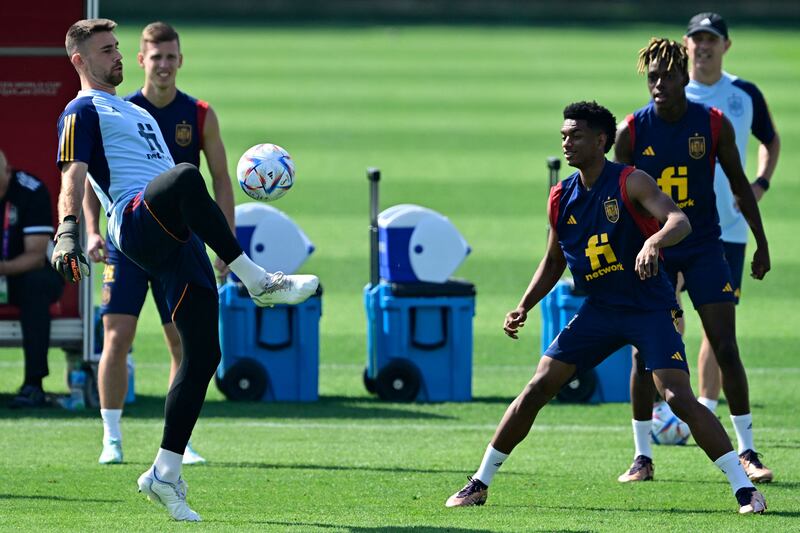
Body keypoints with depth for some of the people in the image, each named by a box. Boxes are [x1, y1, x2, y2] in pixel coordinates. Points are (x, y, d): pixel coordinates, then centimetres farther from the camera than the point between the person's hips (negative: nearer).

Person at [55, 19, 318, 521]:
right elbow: (74, 176, -8)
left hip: (179, 238, 8)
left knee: (203, 355, -1)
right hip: (137, 222, -8)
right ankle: (259, 281, -43)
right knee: (184, 177, -41)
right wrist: (68, 231, -24)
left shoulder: (135, 112, 35)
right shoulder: (83, 111, 7)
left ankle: (166, 473, 4)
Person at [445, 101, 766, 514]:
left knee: (678, 397, -19)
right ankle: (480, 484, 9)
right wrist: (524, 307, 7)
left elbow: (679, 221, -29)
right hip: (599, 310, 5)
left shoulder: (630, 182, -14)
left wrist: (654, 241, -50)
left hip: (650, 307, -5)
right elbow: (553, 263, 18)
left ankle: (744, 489, -13)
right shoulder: (562, 198, 4)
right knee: (538, 388, -1)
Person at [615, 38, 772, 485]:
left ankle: (748, 452, 2)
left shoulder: (714, 124, -6)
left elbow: (739, 184, 6)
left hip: (704, 247, 0)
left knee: (726, 348, -5)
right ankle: (643, 457, 8)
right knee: (645, 353, -2)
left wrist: (762, 243, 7)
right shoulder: (632, 131, -7)